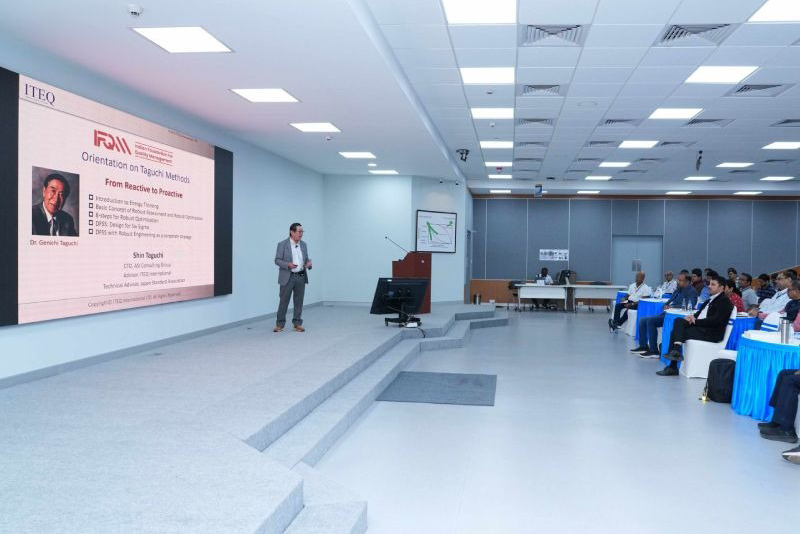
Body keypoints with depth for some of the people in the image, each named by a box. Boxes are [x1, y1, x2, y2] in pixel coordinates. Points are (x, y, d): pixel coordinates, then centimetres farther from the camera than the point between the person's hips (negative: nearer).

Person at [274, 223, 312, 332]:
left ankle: (297, 324, 16)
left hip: (301, 277, 4)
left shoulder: (304, 244, 10)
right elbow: (277, 260, -6)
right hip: (288, 277, -4)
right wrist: (288, 265, -22)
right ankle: (279, 324, 10)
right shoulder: (282, 244, -5)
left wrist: (309, 264, -7)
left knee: (299, 302, 7)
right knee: (284, 301, 0)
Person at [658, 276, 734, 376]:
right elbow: (700, 312, 22)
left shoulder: (724, 301, -5)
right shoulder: (710, 299, 23)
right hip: (700, 327, 9)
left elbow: (716, 320, -17)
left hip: (711, 333, -9)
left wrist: (695, 321, -16)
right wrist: (692, 317, -3)